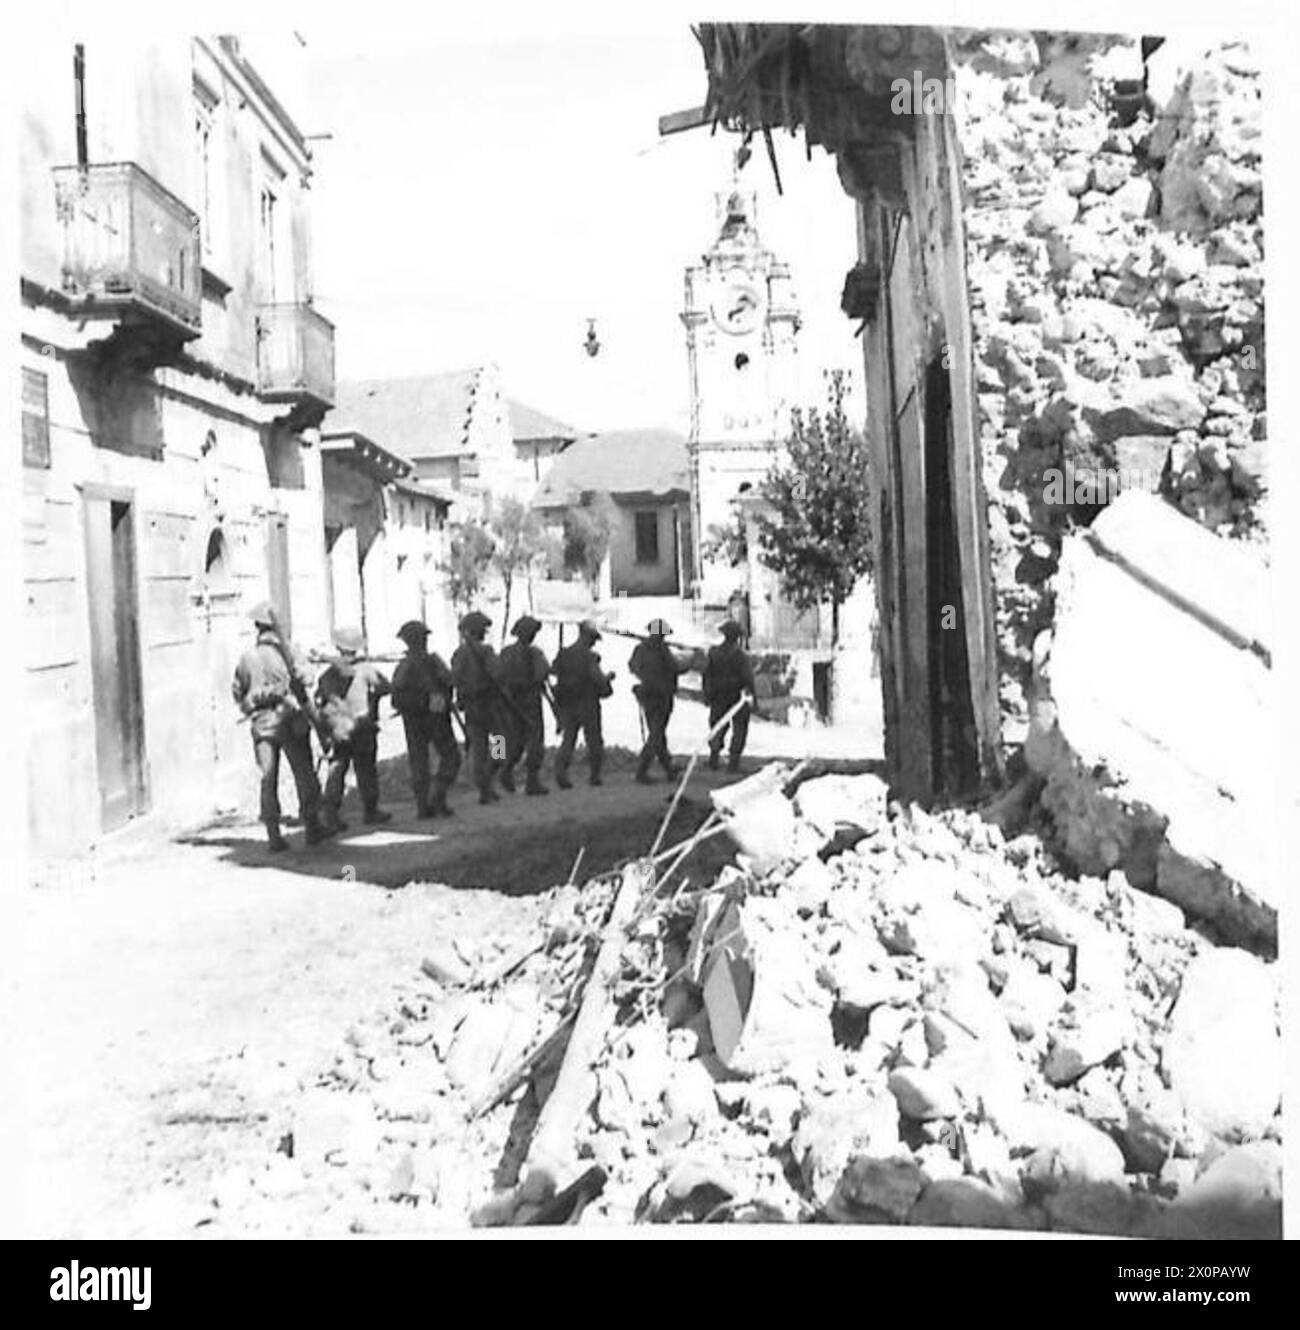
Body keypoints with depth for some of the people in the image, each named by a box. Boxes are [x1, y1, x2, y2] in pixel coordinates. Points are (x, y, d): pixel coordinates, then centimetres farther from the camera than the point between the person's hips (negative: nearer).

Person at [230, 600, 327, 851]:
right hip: (289, 720, -3)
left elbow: (237, 692, 11)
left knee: (268, 779, 4)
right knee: (304, 774, 7)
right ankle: (312, 827, 11)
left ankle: (273, 833, 0)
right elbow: (303, 683, -9)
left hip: (261, 724, 3)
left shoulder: (247, 657, 5)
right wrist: (316, 720, -1)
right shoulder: (286, 650, -5)